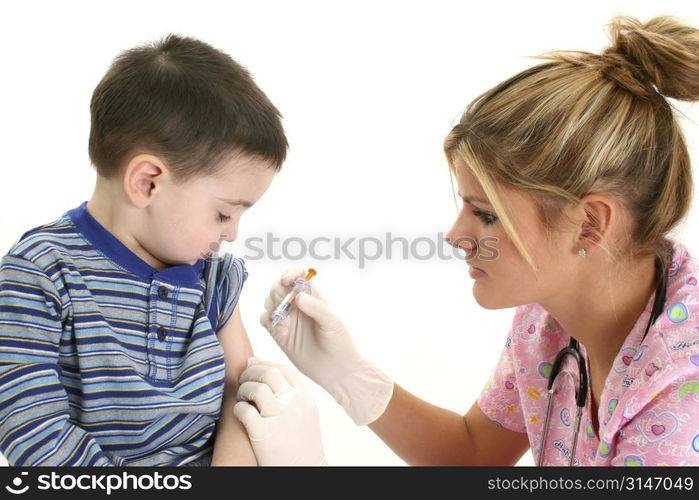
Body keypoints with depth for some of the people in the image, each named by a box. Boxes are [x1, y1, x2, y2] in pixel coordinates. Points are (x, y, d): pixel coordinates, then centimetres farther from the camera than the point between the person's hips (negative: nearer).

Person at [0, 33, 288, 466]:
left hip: (207, 459, 3)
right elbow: (35, 428, -17)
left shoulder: (217, 274, 4)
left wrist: (235, 457, -16)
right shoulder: (40, 274, -12)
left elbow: (241, 397, 2)